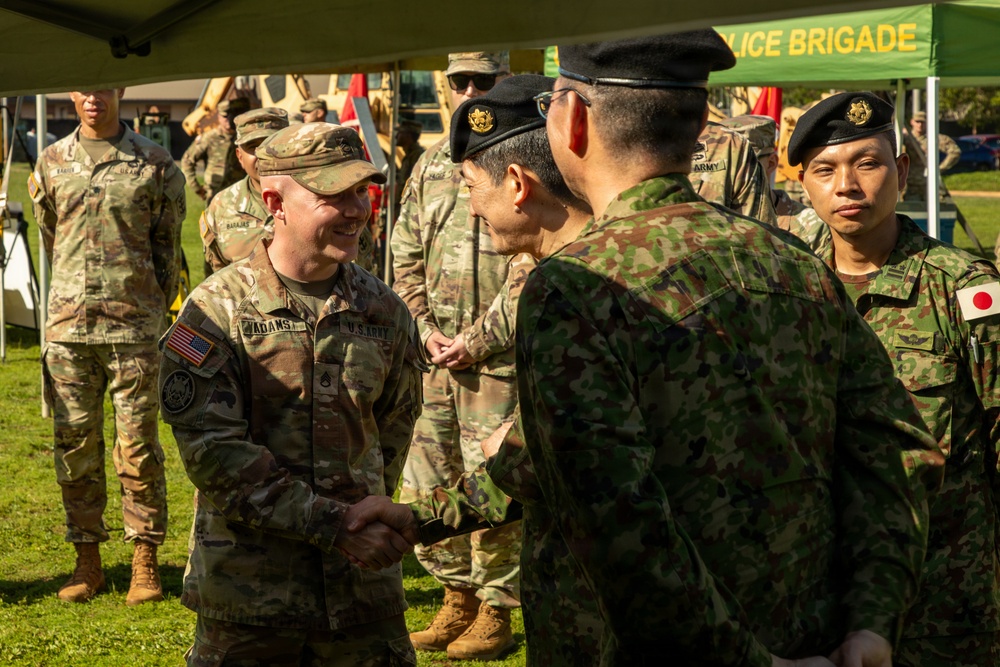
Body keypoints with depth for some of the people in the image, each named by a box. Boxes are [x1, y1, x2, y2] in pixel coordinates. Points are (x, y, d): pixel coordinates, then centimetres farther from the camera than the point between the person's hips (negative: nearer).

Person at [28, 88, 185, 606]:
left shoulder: (155, 165, 1)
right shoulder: (51, 164, 9)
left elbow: (167, 249, 7)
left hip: (134, 329, -2)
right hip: (68, 326, 3)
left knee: (138, 446, -1)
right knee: (75, 445, 5)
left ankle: (145, 562, 7)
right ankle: (87, 560, 14)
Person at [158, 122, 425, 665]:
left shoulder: (384, 311, 5)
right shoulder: (216, 311, -8)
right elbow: (213, 452, -15)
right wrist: (333, 525, -19)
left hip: (363, 585, 3)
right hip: (247, 586, -3)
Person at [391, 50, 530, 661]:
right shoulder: (431, 164, 12)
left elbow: (531, 271, -12)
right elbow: (406, 256, 14)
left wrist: (476, 341, -14)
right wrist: (427, 329, 0)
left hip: (499, 359, -6)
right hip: (435, 357, 6)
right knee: (424, 485, 11)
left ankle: (496, 612, 13)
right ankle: (458, 597, 27)